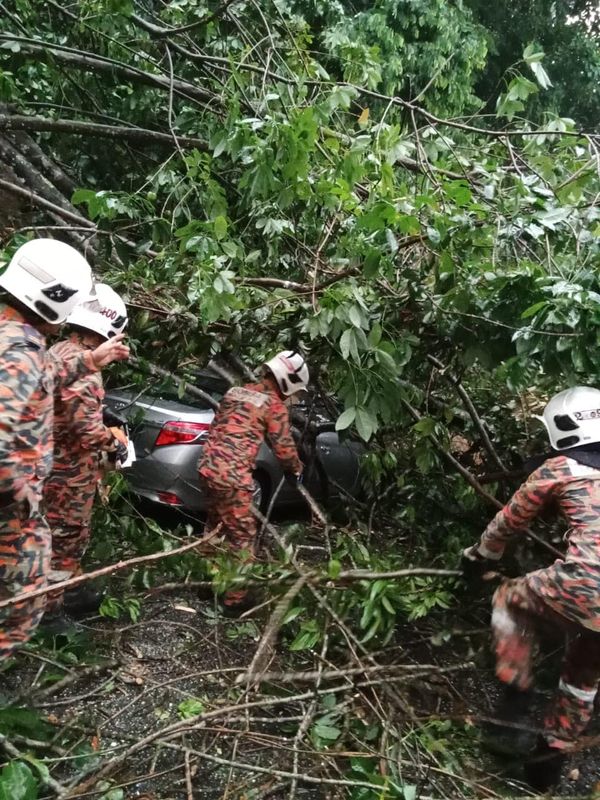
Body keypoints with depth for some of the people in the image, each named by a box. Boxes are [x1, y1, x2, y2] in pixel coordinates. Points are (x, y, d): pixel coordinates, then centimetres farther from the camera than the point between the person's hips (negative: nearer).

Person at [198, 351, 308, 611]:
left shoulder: (235, 391, 17)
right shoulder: (274, 405, -5)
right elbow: (284, 448, -1)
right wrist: (296, 470, 18)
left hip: (208, 468, 8)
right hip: (232, 477, -8)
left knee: (215, 527, 25)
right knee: (242, 537, 6)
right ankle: (236, 597, 15)